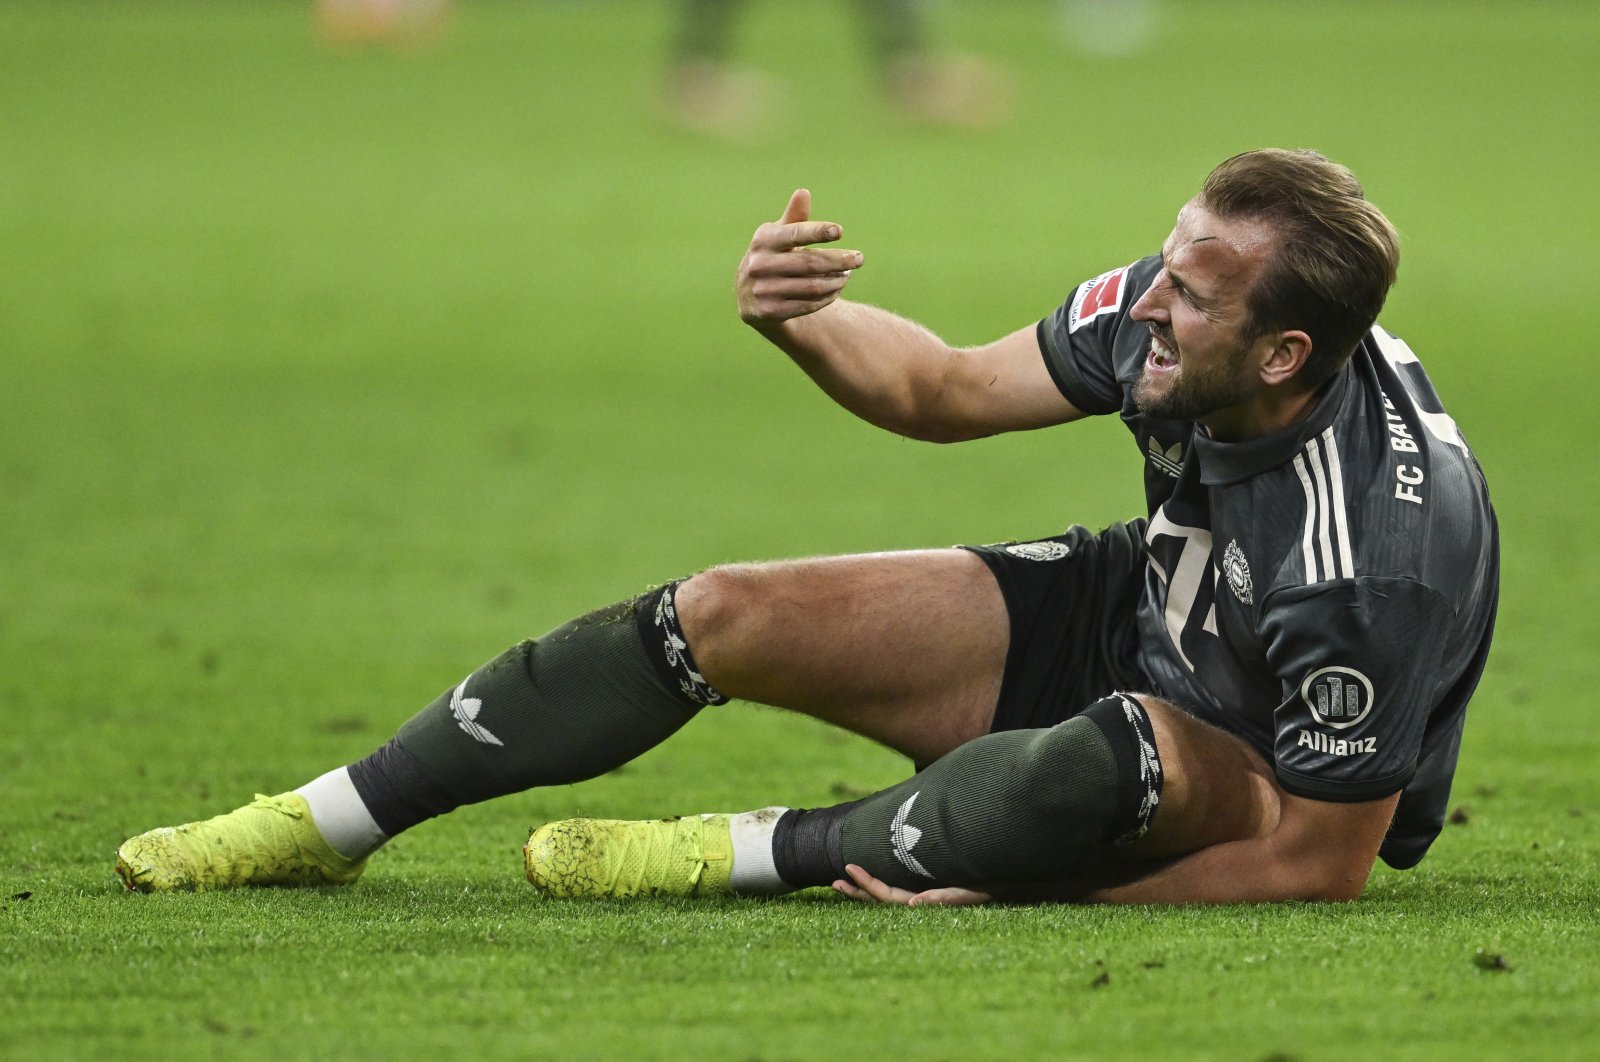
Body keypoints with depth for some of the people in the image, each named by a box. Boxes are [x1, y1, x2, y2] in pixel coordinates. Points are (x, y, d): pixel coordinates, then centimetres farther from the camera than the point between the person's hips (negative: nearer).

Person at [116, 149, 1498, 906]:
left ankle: (763, 852, -19)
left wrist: (1017, 887, -32)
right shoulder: (1168, 306, -18)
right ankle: (325, 824, 6)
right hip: (1134, 611, 7)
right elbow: (950, 391, 0)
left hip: (1279, 780, -7)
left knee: (1126, 753, -43)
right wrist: (799, 318, -22)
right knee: (720, 615, -4)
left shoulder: (1385, 548, -37)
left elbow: (1325, 861, -29)